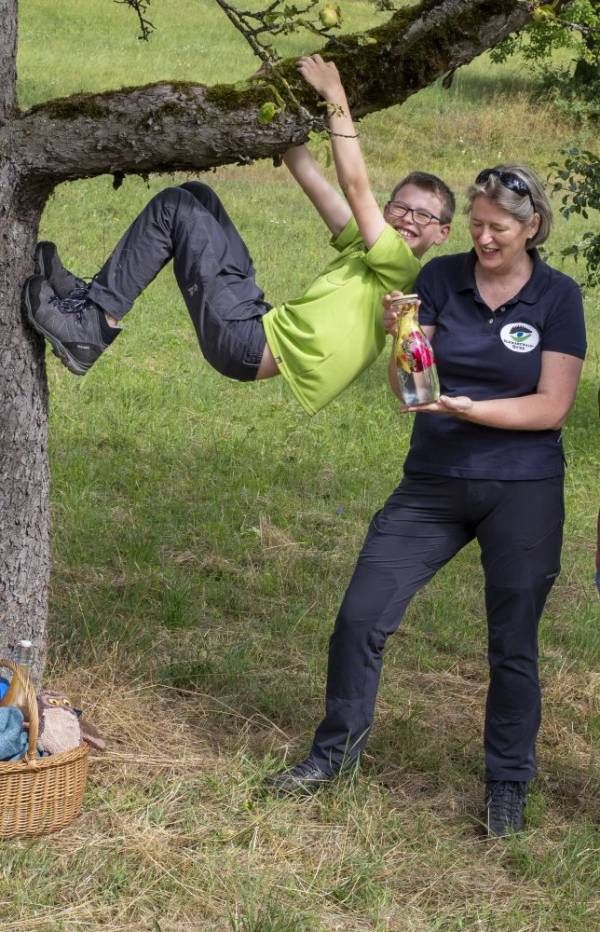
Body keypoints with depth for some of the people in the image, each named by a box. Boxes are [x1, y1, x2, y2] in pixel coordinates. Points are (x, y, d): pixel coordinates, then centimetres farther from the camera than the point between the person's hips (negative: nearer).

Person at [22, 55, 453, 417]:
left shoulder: (400, 266, -7)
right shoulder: (365, 248, 17)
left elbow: (355, 188, -16)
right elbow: (308, 175, 16)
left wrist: (335, 97, -14)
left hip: (249, 340, -9)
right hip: (263, 327, 9)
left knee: (175, 206, -5)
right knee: (196, 197, 16)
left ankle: (93, 324, -7)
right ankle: (93, 300, 9)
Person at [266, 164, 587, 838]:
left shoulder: (557, 297, -5)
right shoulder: (441, 279, 0)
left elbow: (552, 407, -9)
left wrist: (468, 409, -21)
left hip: (522, 492, -2)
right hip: (434, 483, 2)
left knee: (512, 644, 7)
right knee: (361, 617, -2)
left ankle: (508, 783, 23)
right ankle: (337, 750, 17)